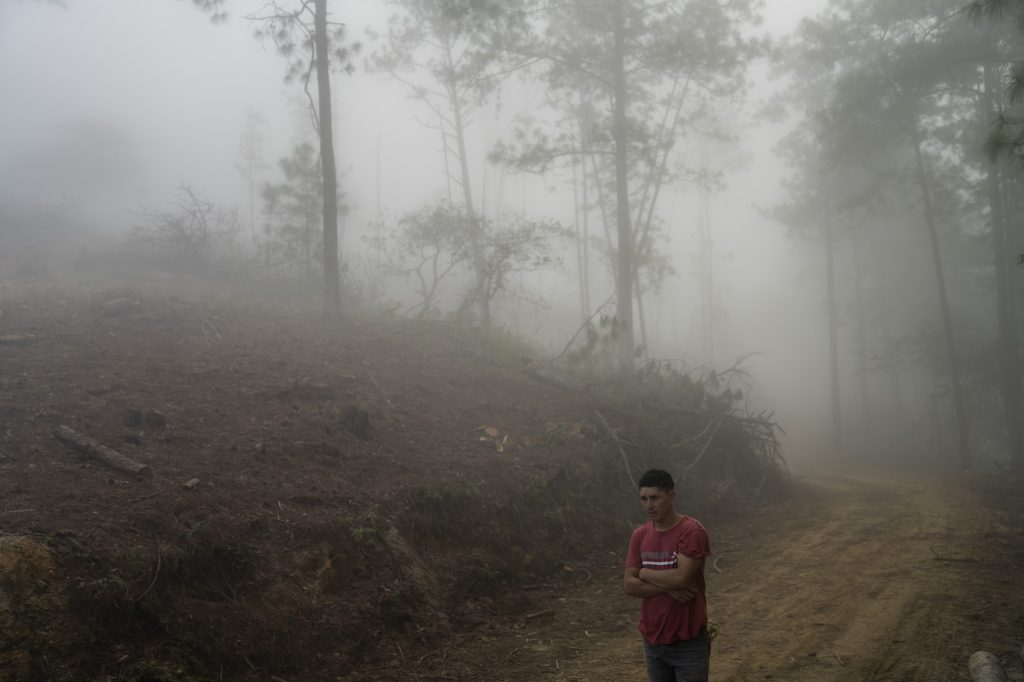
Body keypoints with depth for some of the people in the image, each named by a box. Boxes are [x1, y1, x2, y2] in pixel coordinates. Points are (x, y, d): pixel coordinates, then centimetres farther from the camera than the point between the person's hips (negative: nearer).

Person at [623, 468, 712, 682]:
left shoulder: (692, 531, -14)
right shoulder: (639, 535, 3)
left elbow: (681, 577, -25)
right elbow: (628, 585, -2)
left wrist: (645, 572, -8)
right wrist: (668, 587, -16)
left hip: (689, 642, -5)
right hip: (653, 641, 6)